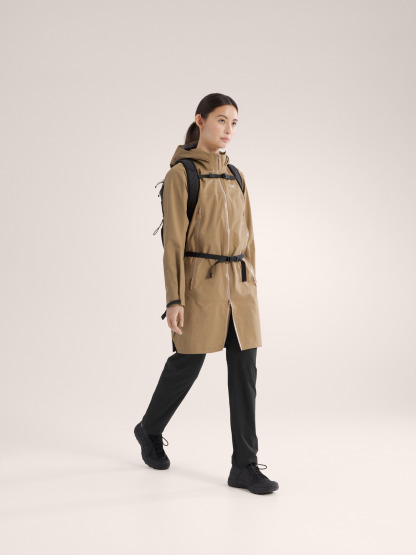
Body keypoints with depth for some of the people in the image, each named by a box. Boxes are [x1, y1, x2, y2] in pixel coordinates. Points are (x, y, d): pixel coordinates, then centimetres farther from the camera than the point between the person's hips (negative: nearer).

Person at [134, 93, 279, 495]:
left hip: (238, 285, 6)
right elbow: (173, 239, -10)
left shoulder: (235, 176, 14)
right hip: (200, 281, -5)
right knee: (186, 365, 7)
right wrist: (174, 299, -15)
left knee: (244, 371, 0)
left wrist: (250, 288, 14)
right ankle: (150, 430, 35)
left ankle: (245, 466, 7)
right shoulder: (181, 175, -6)